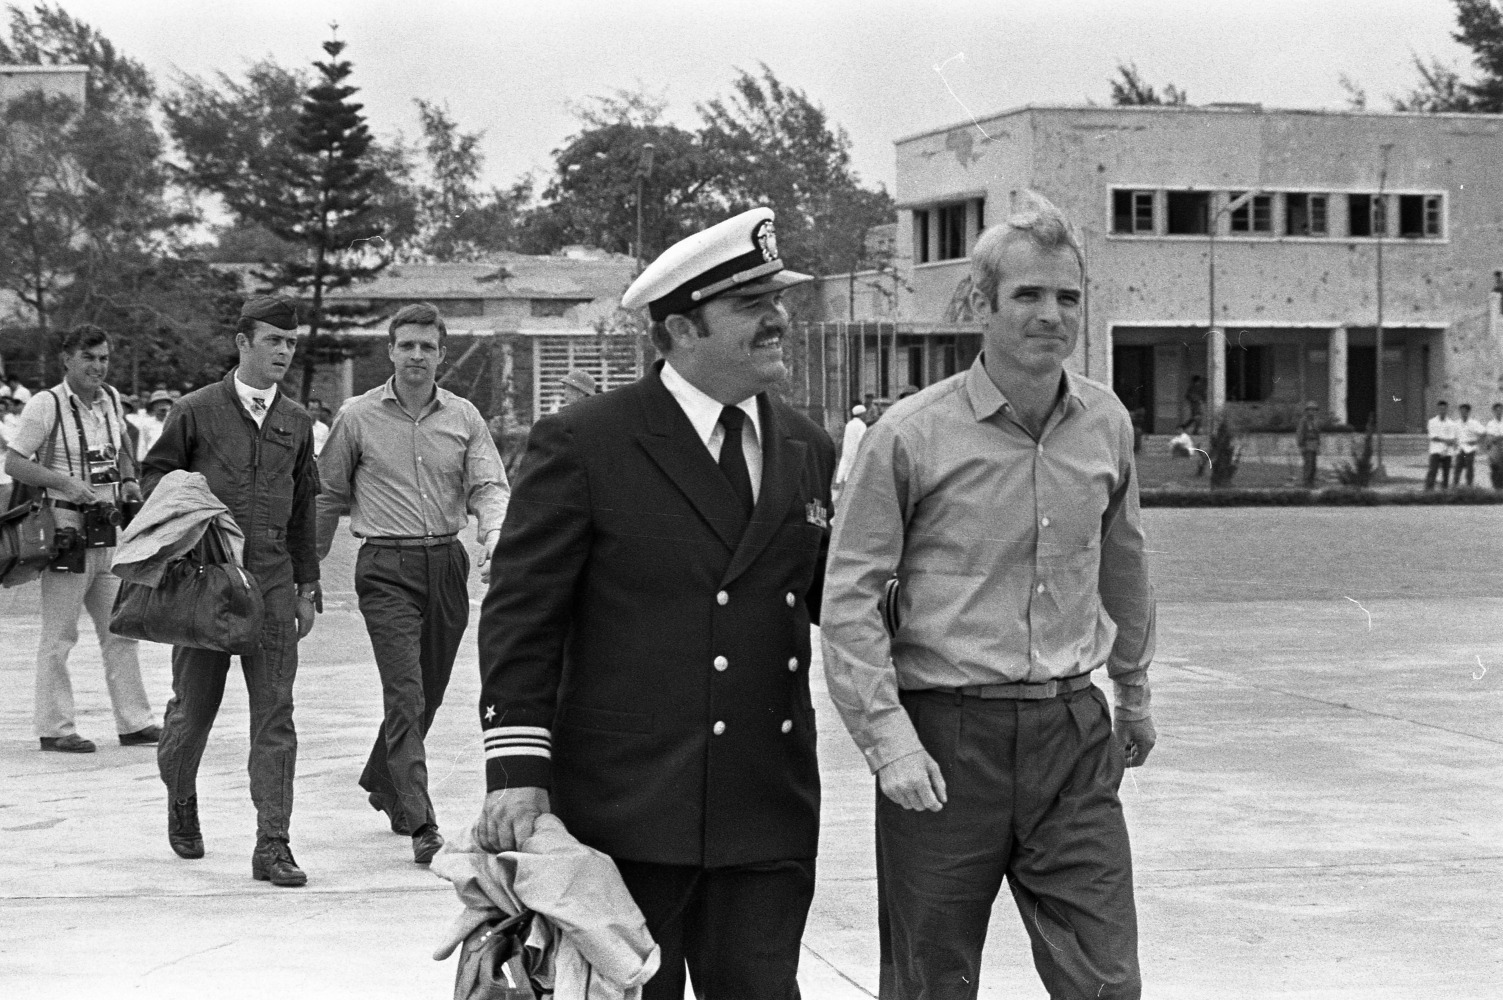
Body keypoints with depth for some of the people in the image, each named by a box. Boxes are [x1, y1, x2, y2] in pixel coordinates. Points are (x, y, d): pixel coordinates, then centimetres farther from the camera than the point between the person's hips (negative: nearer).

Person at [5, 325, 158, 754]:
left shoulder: (111, 400, 10)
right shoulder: (46, 405, -10)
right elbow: (13, 462, -11)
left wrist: (129, 481, 5)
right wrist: (66, 483, -22)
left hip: (108, 532, 7)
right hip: (66, 529, -7)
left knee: (120, 630, 9)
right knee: (59, 634, -2)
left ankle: (135, 722, 14)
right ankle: (54, 728, 4)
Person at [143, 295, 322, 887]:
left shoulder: (296, 423, 11)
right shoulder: (197, 411, 0)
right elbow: (154, 474, 8)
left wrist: (307, 585, 15)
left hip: (272, 583, 2)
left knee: (274, 715, -4)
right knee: (194, 703, 7)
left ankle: (272, 845, -3)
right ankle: (180, 797, 36)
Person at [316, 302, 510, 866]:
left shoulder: (464, 417, 6)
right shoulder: (358, 418, 1)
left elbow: (489, 484, 0)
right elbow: (329, 496, 10)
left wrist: (494, 531, -21)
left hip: (447, 562, 4)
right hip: (387, 567, -4)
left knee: (428, 692, 15)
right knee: (406, 697, -13)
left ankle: (383, 784, 40)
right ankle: (420, 824, -15)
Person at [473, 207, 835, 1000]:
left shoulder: (807, 451, 11)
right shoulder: (583, 445, -5)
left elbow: (829, 598, 18)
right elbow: (521, 615, -7)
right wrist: (518, 769, -14)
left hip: (768, 819, 4)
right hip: (626, 816, -4)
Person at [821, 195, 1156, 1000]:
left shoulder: (1106, 425, 6)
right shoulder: (911, 436, -7)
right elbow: (849, 599, -6)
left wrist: (1134, 693, 30)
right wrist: (888, 741, -13)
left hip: (1073, 736, 3)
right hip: (948, 738, -3)